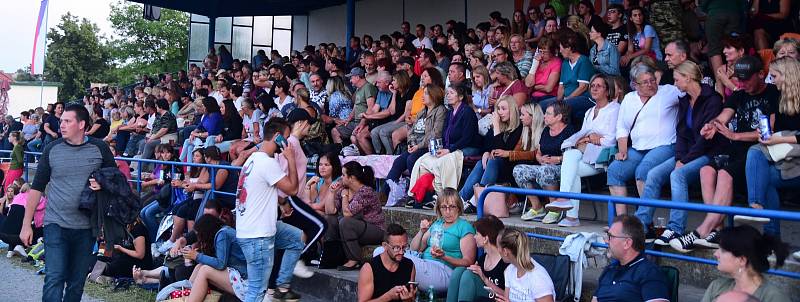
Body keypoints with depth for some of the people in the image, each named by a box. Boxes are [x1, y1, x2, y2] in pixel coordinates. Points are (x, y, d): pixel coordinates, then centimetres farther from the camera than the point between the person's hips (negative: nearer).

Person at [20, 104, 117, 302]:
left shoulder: (99, 148, 1)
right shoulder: (52, 149, 2)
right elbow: (37, 188, 5)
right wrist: (26, 224, 3)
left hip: (86, 227, 1)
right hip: (56, 225, -1)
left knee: (77, 283, 10)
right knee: (54, 279, -11)